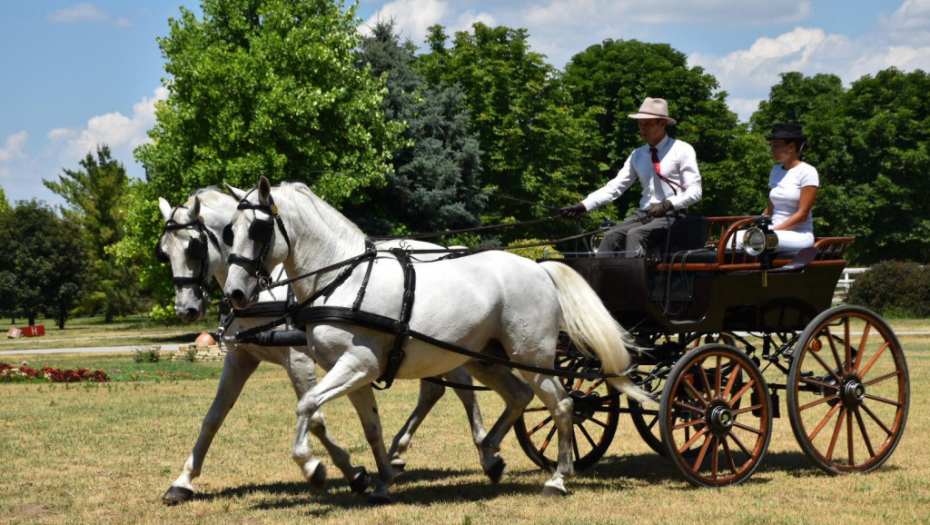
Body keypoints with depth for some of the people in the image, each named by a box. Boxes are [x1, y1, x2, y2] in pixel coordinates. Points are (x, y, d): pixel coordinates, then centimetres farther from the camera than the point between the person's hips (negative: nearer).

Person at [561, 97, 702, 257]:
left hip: (671, 216, -5)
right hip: (644, 214, 5)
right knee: (611, 236, -21)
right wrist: (583, 206, -2)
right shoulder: (638, 155, 14)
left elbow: (694, 192, -7)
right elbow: (615, 187, 11)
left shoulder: (682, 150, -1)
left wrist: (669, 204, -25)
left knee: (635, 235, -32)